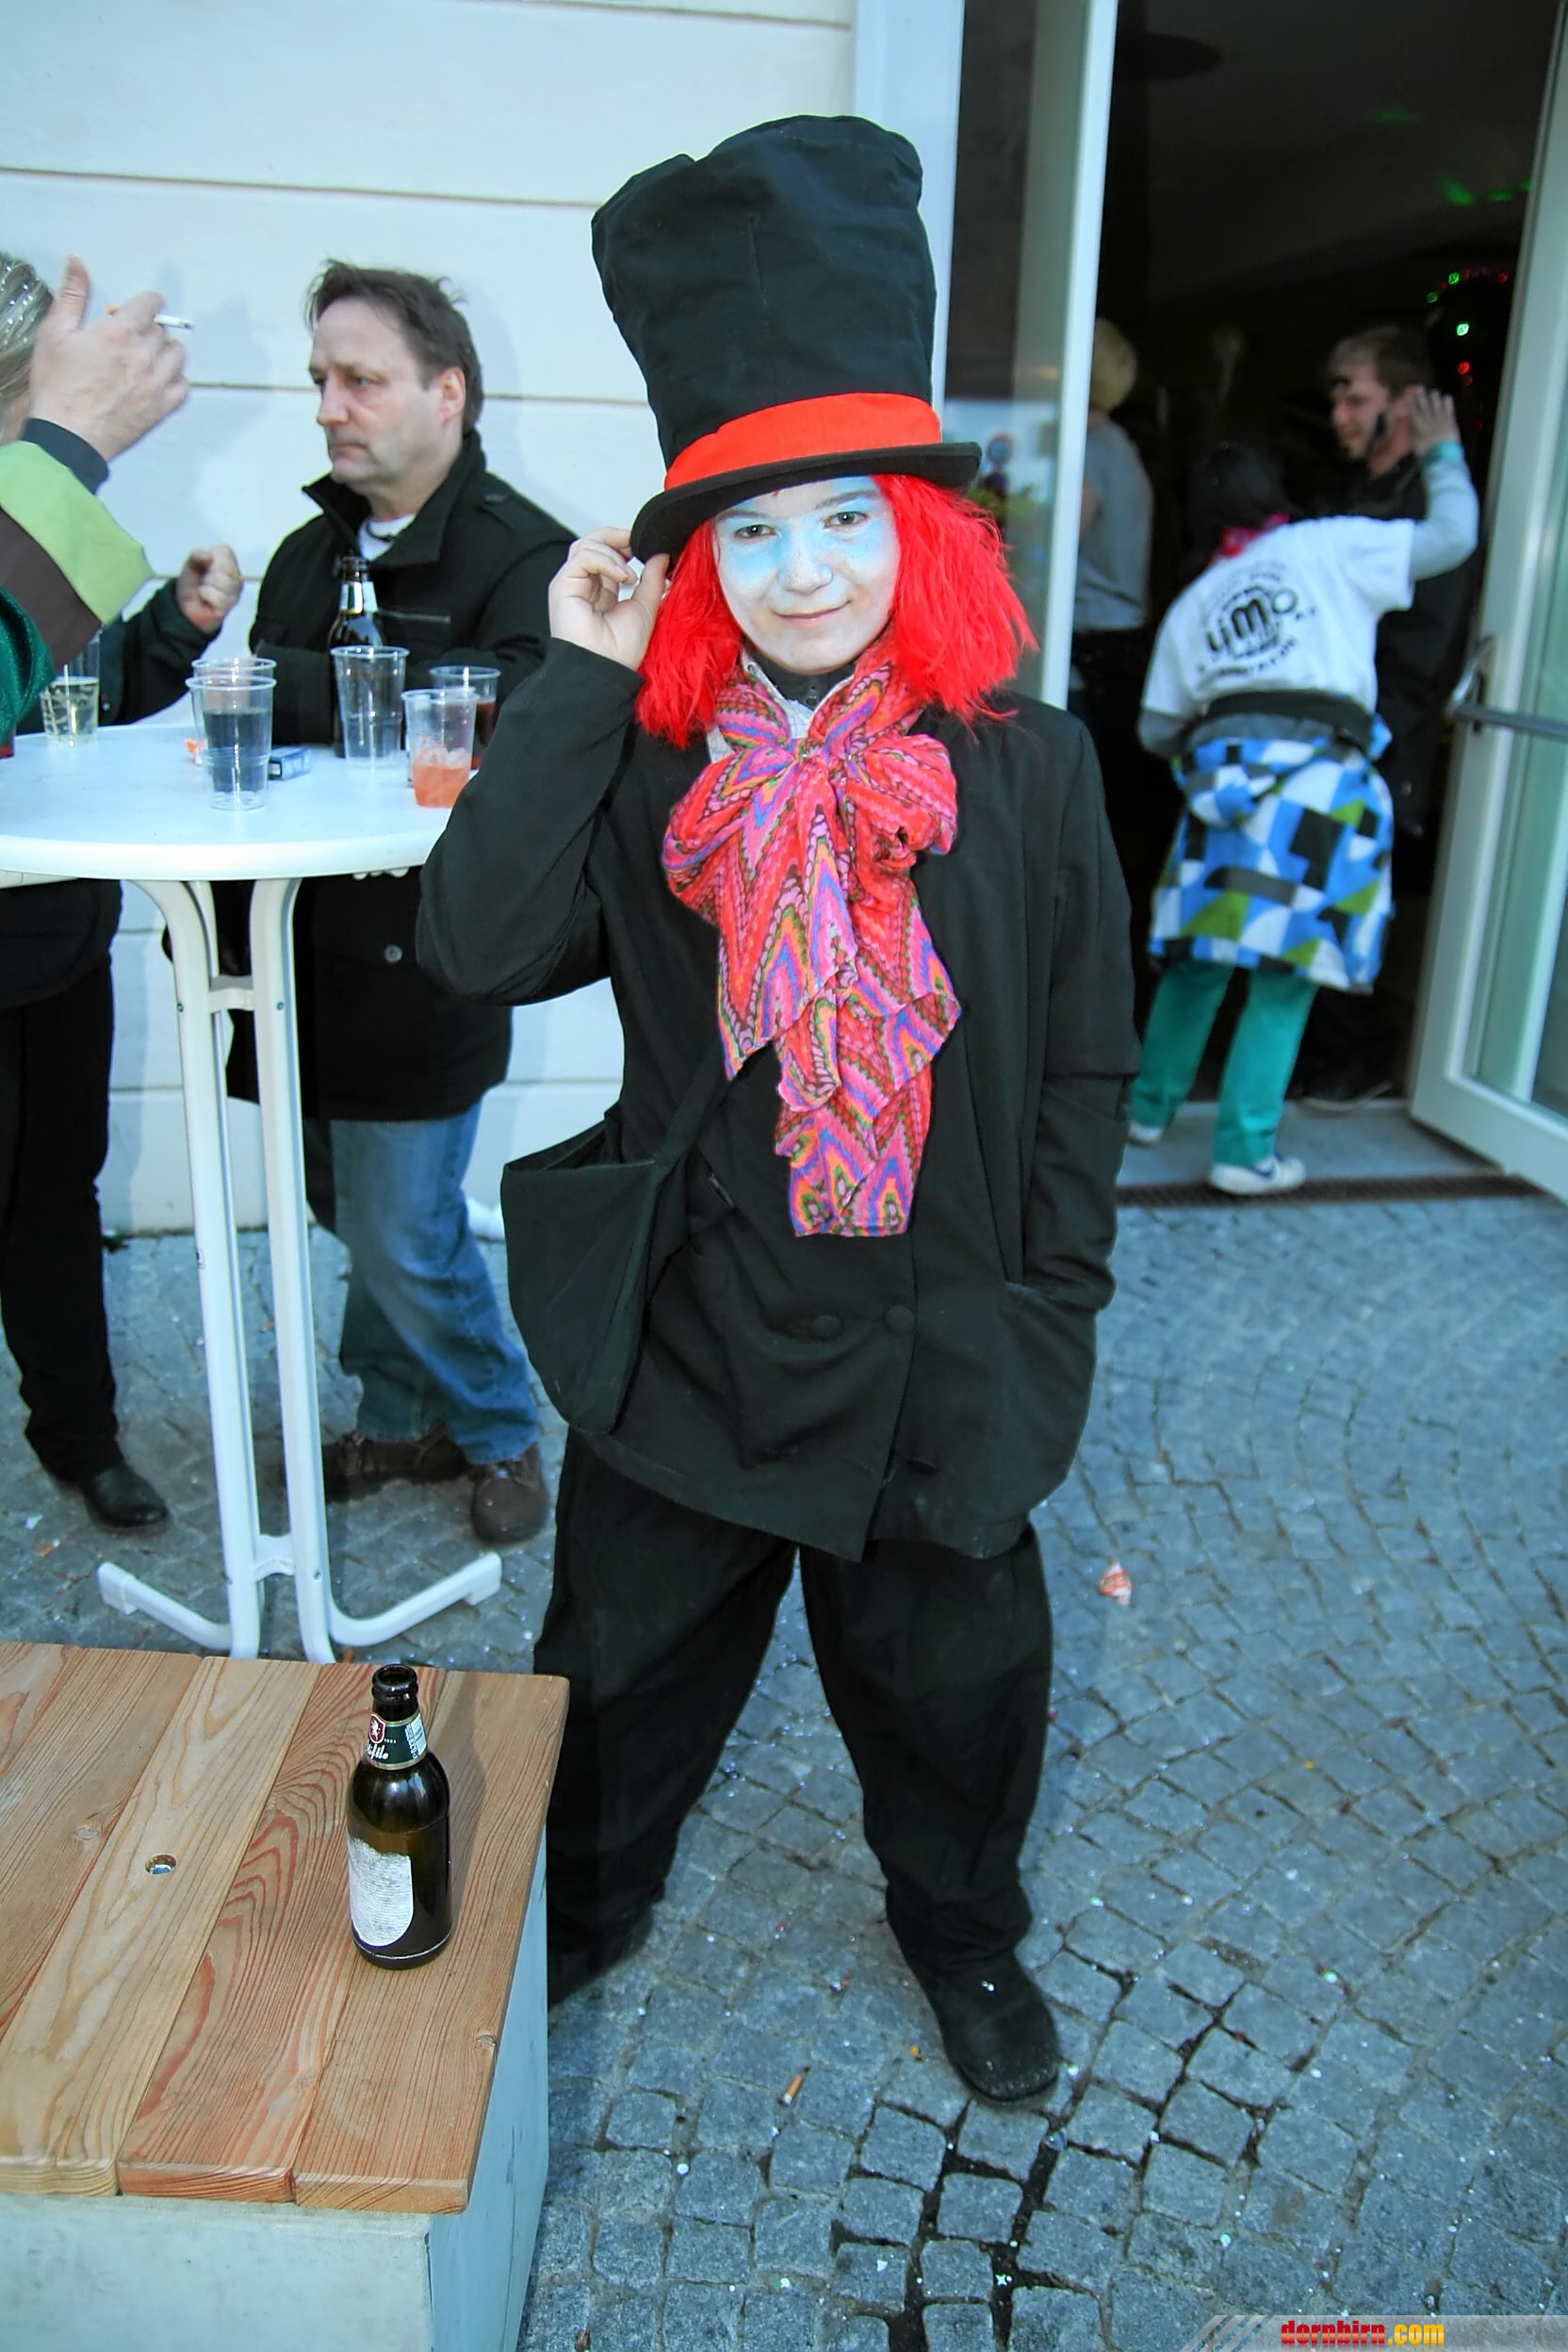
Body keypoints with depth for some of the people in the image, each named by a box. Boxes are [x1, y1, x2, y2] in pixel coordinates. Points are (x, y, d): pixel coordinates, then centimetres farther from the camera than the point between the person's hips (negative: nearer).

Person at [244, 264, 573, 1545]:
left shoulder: (522, 553, -9)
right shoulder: (309, 554, 15)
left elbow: (510, 695, -28)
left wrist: (298, 687, -23)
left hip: (422, 957, -7)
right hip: (312, 949, 7)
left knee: (402, 1234, -1)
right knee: (356, 1214, 16)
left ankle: (501, 1430, 24)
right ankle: (406, 1422, 36)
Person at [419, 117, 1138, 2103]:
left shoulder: (1026, 767, -7)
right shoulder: (645, 762, -6)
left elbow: (1084, 1066, -2)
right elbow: (476, 941, -20)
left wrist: (1052, 1312, -3)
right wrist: (575, 683, -20)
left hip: (938, 1341, 0)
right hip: (688, 1326, 1)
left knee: (952, 1673, 20)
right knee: (626, 1656, 20)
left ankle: (959, 1928, 51)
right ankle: (583, 1903, 51)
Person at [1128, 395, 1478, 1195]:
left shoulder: (1191, 604, 21)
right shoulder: (1333, 545, 11)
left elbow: (1157, 730, 20)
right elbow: (1452, 536, 13)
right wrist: (1443, 454, 29)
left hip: (1223, 771, 4)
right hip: (1317, 775, -4)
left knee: (1198, 954, 15)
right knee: (1284, 972, -1)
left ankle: (1151, 1107, 24)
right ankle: (1243, 1150, -1)